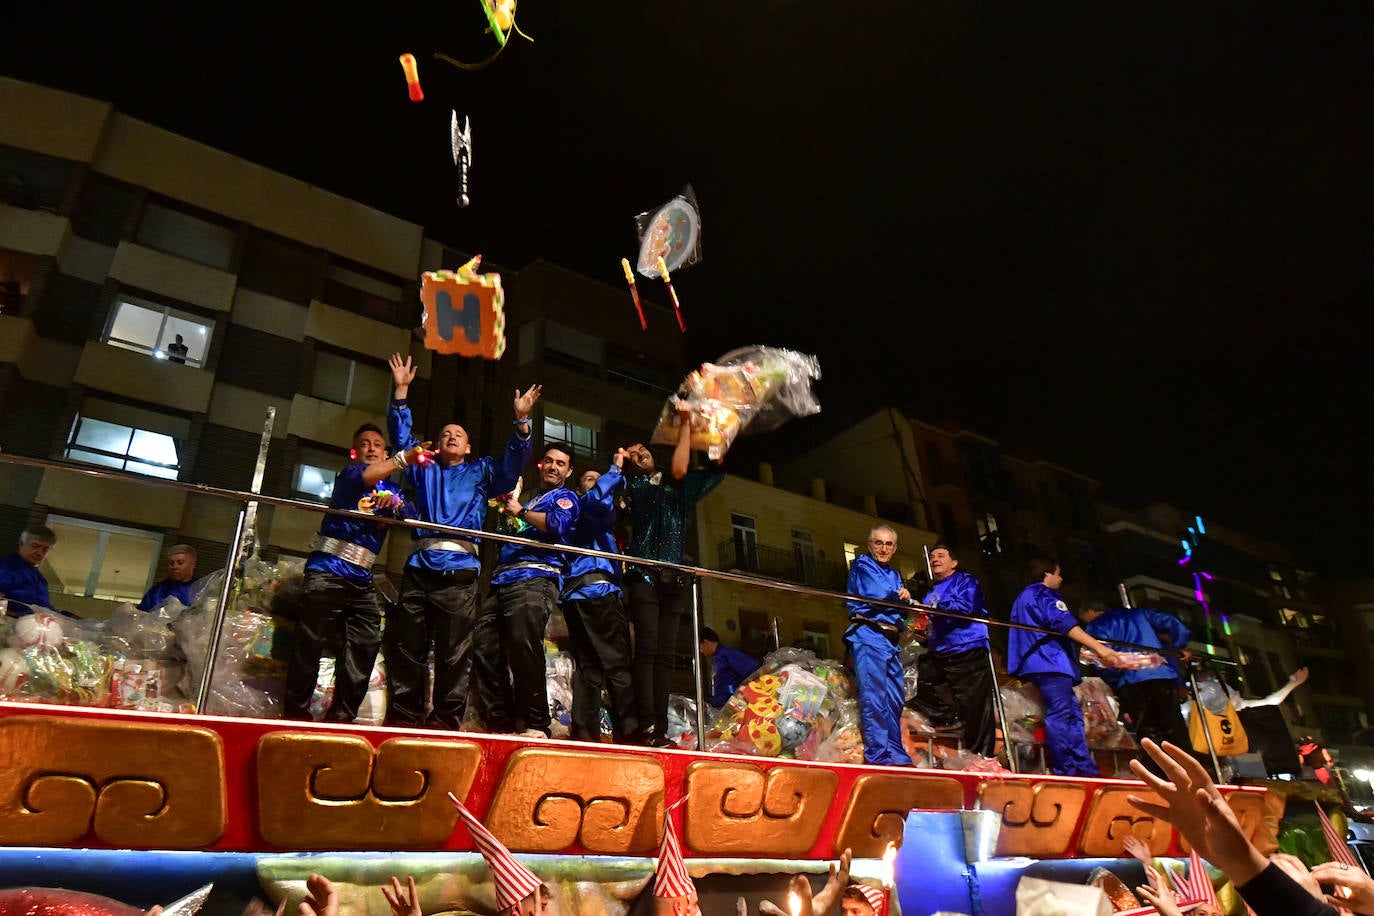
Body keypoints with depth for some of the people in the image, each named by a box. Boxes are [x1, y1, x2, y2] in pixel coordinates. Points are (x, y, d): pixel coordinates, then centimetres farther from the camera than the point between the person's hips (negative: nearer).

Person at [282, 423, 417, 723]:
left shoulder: (391, 490, 22)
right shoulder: (348, 474, 6)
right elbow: (364, 476, -19)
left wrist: (395, 503, -20)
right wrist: (404, 458, -34)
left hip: (362, 579, 5)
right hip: (328, 571, -5)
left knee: (366, 644, -2)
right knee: (310, 641, -7)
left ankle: (342, 713, 5)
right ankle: (296, 710, 2)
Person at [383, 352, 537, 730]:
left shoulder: (481, 472, 23)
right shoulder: (424, 468, 26)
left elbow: (512, 463, 10)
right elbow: (402, 435, 22)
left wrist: (522, 421, -3)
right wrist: (401, 391, 14)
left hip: (459, 570, -2)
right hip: (419, 566, 2)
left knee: (454, 652, -4)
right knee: (407, 646, -1)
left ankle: (446, 719, 0)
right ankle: (403, 715, 5)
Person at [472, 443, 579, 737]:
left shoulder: (565, 497, 13)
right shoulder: (525, 498, 33)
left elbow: (558, 525, -10)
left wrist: (520, 512, -1)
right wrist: (504, 508, 19)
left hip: (535, 579, -7)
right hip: (502, 581, 7)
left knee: (524, 647, -20)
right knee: (483, 647, -4)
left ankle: (537, 726, -15)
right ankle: (500, 725, 2)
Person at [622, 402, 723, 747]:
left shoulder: (676, 491, 24)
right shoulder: (636, 486, 8)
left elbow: (717, 469, 22)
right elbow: (678, 470, -8)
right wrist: (685, 424, -4)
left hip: (672, 579, 5)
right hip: (645, 574, -5)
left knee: (665, 655, -2)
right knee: (647, 648, -17)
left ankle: (660, 731, -5)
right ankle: (647, 727, -21)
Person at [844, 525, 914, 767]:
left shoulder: (894, 575, 26)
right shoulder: (862, 565, 3)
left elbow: (902, 609, 19)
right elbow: (877, 593, -13)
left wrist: (905, 600, -4)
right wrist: (901, 596, 3)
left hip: (890, 640, 8)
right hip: (868, 636, -8)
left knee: (895, 699, 7)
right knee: (874, 696, -13)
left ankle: (896, 756, 13)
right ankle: (878, 755, -15)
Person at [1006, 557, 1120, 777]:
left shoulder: (1024, 596, 27)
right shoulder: (1044, 594, -3)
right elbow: (1063, 623, -18)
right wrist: (1099, 647, -24)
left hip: (1035, 662, 10)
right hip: (1050, 661, -10)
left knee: (1072, 713, 8)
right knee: (1061, 715, -13)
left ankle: (1086, 770, 5)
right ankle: (1064, 771, -17)